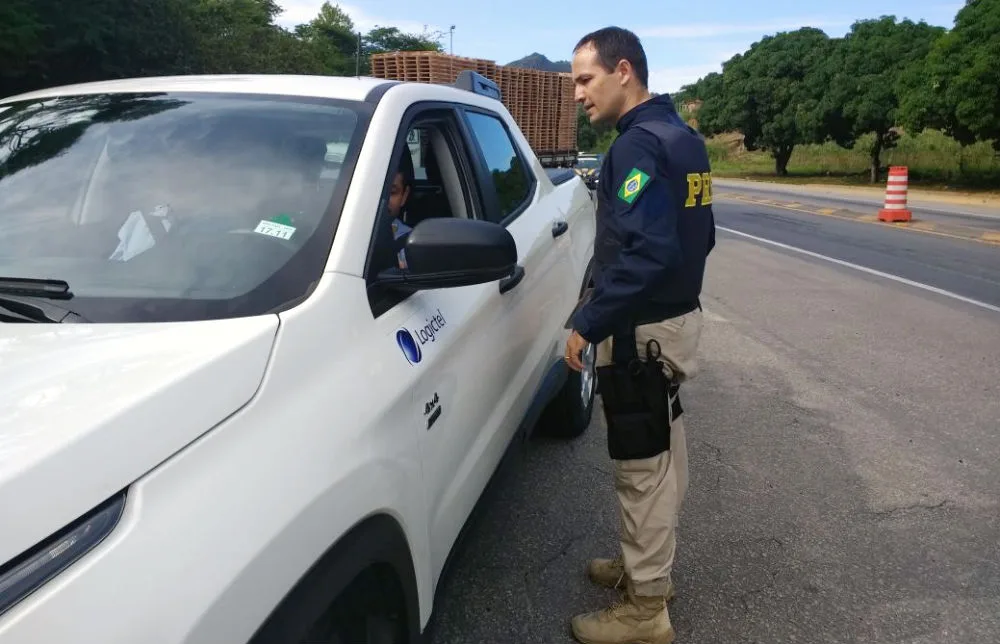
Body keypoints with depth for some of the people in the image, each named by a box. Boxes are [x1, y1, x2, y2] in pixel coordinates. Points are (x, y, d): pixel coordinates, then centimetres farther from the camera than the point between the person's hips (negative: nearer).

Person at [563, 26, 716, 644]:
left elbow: (648, 253, -30)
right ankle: (647, 565, 38)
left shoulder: (639, 145, -20)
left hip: (642, 332, -10)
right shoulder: (683, 138, 11)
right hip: (677, 316, 10)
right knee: (660, 458, 20)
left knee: (642, 468, 2)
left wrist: (588, 323, -22)